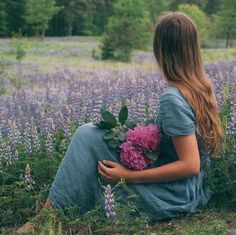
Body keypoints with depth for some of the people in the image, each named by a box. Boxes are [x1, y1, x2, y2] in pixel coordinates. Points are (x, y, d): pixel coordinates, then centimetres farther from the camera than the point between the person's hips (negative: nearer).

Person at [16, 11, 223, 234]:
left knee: (88, 136, -11)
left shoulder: (172, 98, -23)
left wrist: (128, 175, -20)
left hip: (173, 197, -9)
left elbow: (190, 165, -23)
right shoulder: (201, 87, 2)